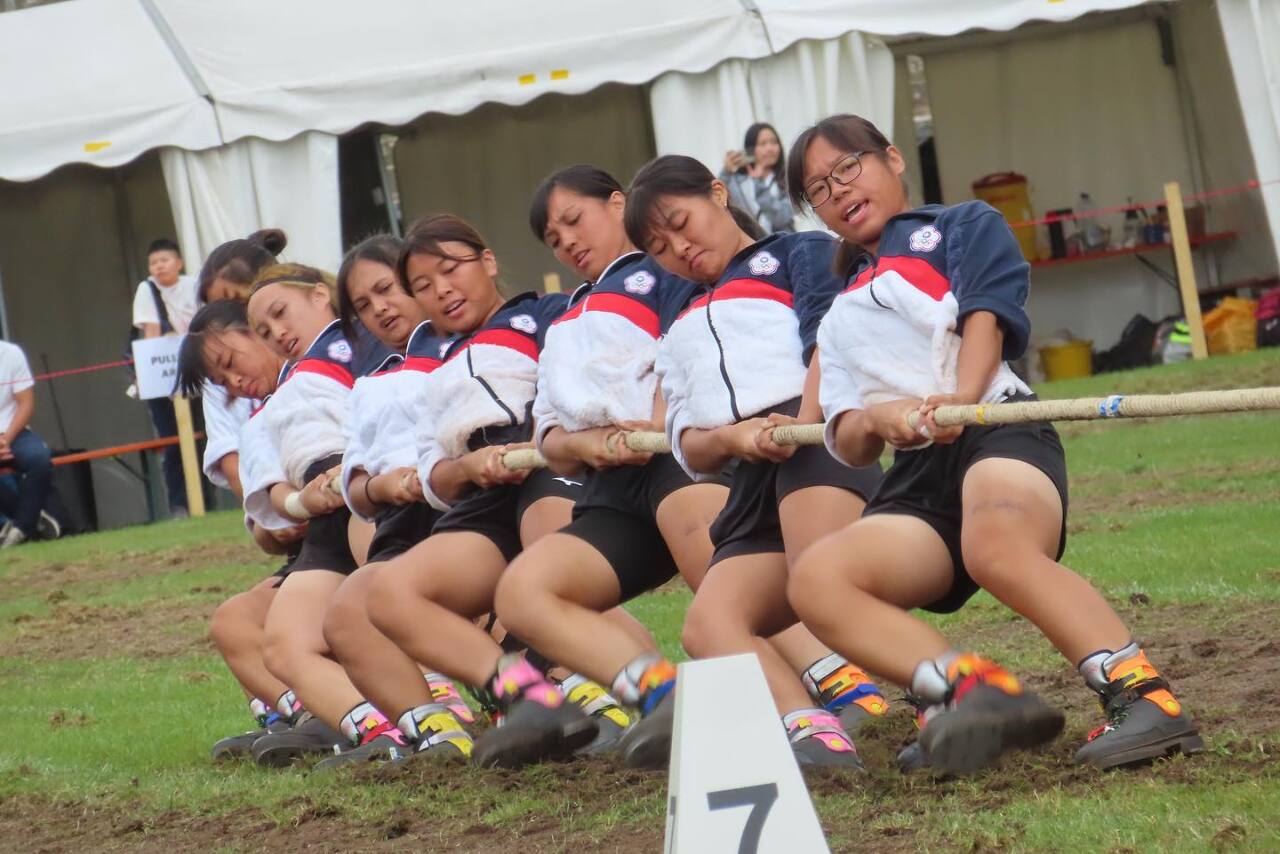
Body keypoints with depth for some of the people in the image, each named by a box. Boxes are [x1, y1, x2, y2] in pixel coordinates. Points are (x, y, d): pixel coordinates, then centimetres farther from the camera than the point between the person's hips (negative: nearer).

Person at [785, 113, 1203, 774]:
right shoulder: (839, 320, 33)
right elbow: (848, 448, 19)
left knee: (996, 543, -41)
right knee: (816, 579, -27)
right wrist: (874, 420, -6)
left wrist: (961, 398, -18)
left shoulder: (961, 226, 21)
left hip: (995, 430, -5)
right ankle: (969, 689, -38)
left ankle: (1141, 696, -47)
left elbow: (985, 314, 1)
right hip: (915, 483, 5)